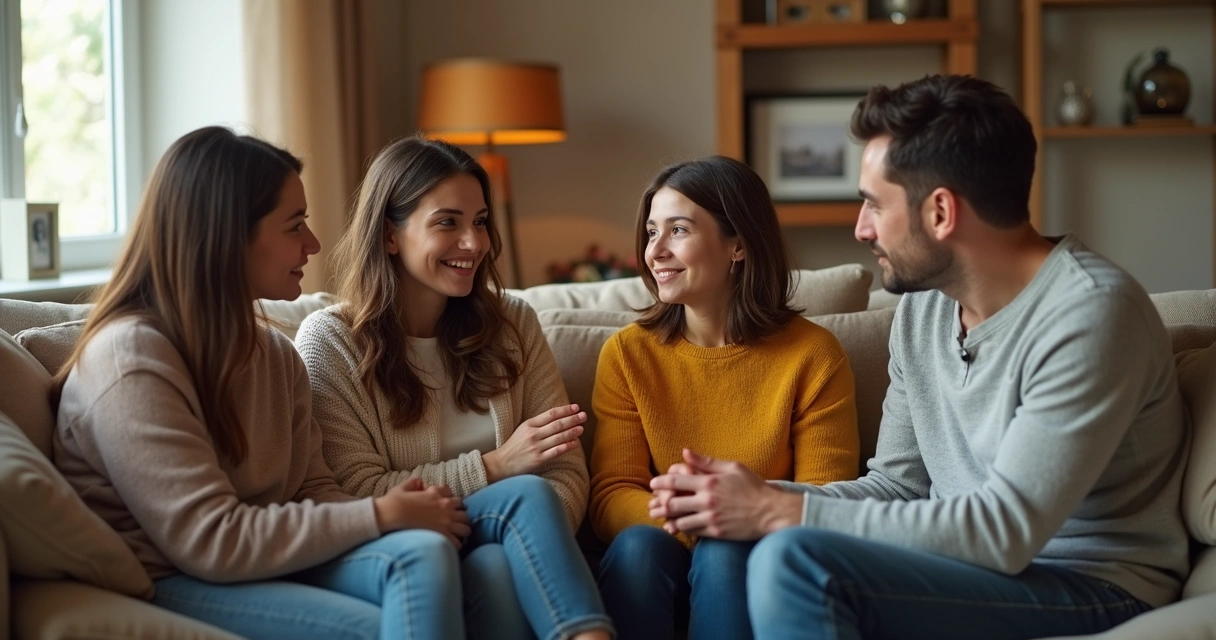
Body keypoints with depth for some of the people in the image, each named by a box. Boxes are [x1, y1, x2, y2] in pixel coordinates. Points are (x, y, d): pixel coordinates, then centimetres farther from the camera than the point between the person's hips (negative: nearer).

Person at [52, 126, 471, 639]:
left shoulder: (275, 352, 12)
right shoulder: (129, 360, -15)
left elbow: (313, 490, 9)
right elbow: (213, 543, -20)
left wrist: (402, 510, -13)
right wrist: (381, 515, -17)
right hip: (168, 587, -7)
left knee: (426, 551, -23)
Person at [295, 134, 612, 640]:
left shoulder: (513, 324, 9)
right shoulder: (329, 342, -2)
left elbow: (566, 472, 2)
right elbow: (357, 495, -9)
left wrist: (544, 546, -19)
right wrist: (496, 466, -14)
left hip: (496, 548, 3)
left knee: (498, 568, -34)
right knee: (525, 494, -29)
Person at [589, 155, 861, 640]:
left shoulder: (813, 354, -5)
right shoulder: (627, 354, 2)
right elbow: (611, 498, -5)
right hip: (656, 565, 2)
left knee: (724, 555, -33)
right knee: (638, 543, -31)